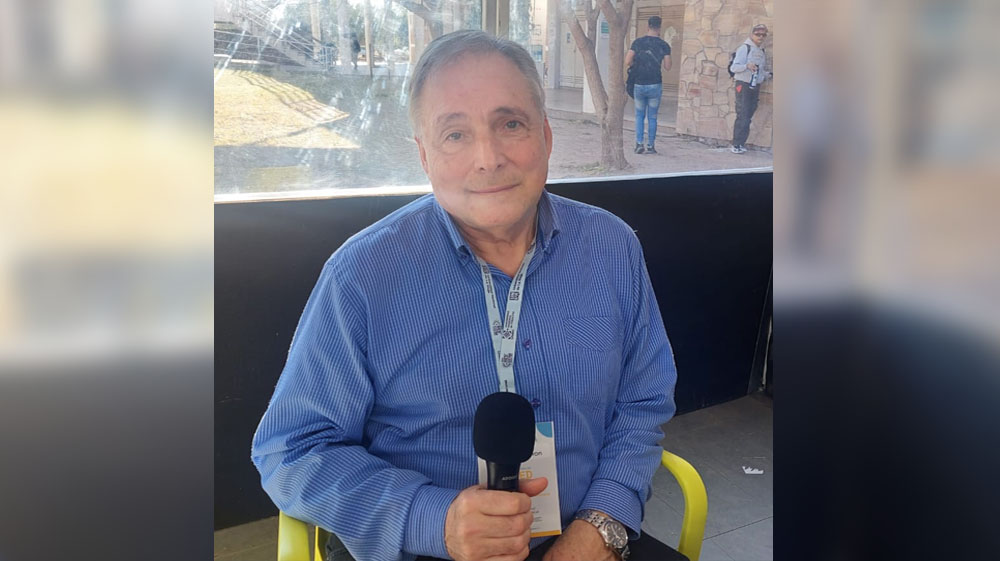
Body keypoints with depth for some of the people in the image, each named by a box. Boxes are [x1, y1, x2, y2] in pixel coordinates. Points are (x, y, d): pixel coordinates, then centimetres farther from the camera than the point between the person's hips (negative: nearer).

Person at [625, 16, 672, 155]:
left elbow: (627, 62, -6)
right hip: (655, 85, -1)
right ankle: (650, 146, 9)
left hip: (639, 85, 1)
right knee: (652, 117, 8)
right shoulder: (663, 45, -3)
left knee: (639, 115, 12)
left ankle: (639, 144, 1)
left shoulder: (638, 42, -3)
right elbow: (667, 67, -1)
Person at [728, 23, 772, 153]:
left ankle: (741, 143, 14)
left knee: (748, 116, 8)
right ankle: (736, 145, -9)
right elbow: (733, 67, -16)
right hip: (743, 85, -8)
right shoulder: (744, 48, -9)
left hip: (755, 87, 8)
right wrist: (747, 66, -32)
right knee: (742, 116, -12)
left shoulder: (761, 51, 15)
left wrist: (767, 75, 10)